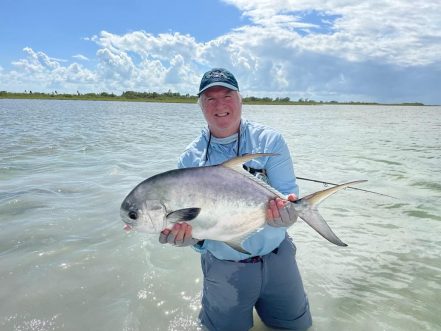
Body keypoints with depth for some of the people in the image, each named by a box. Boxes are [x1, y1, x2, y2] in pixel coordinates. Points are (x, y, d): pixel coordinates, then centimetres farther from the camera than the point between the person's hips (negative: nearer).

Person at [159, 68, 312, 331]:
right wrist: (188, 236, -30)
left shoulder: (270, 141, -10)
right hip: (224, 268, 0)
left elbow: (289, 194, -15)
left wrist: (286, 213, -38)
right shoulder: (190, 159, -8)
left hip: (277, 258, 1)